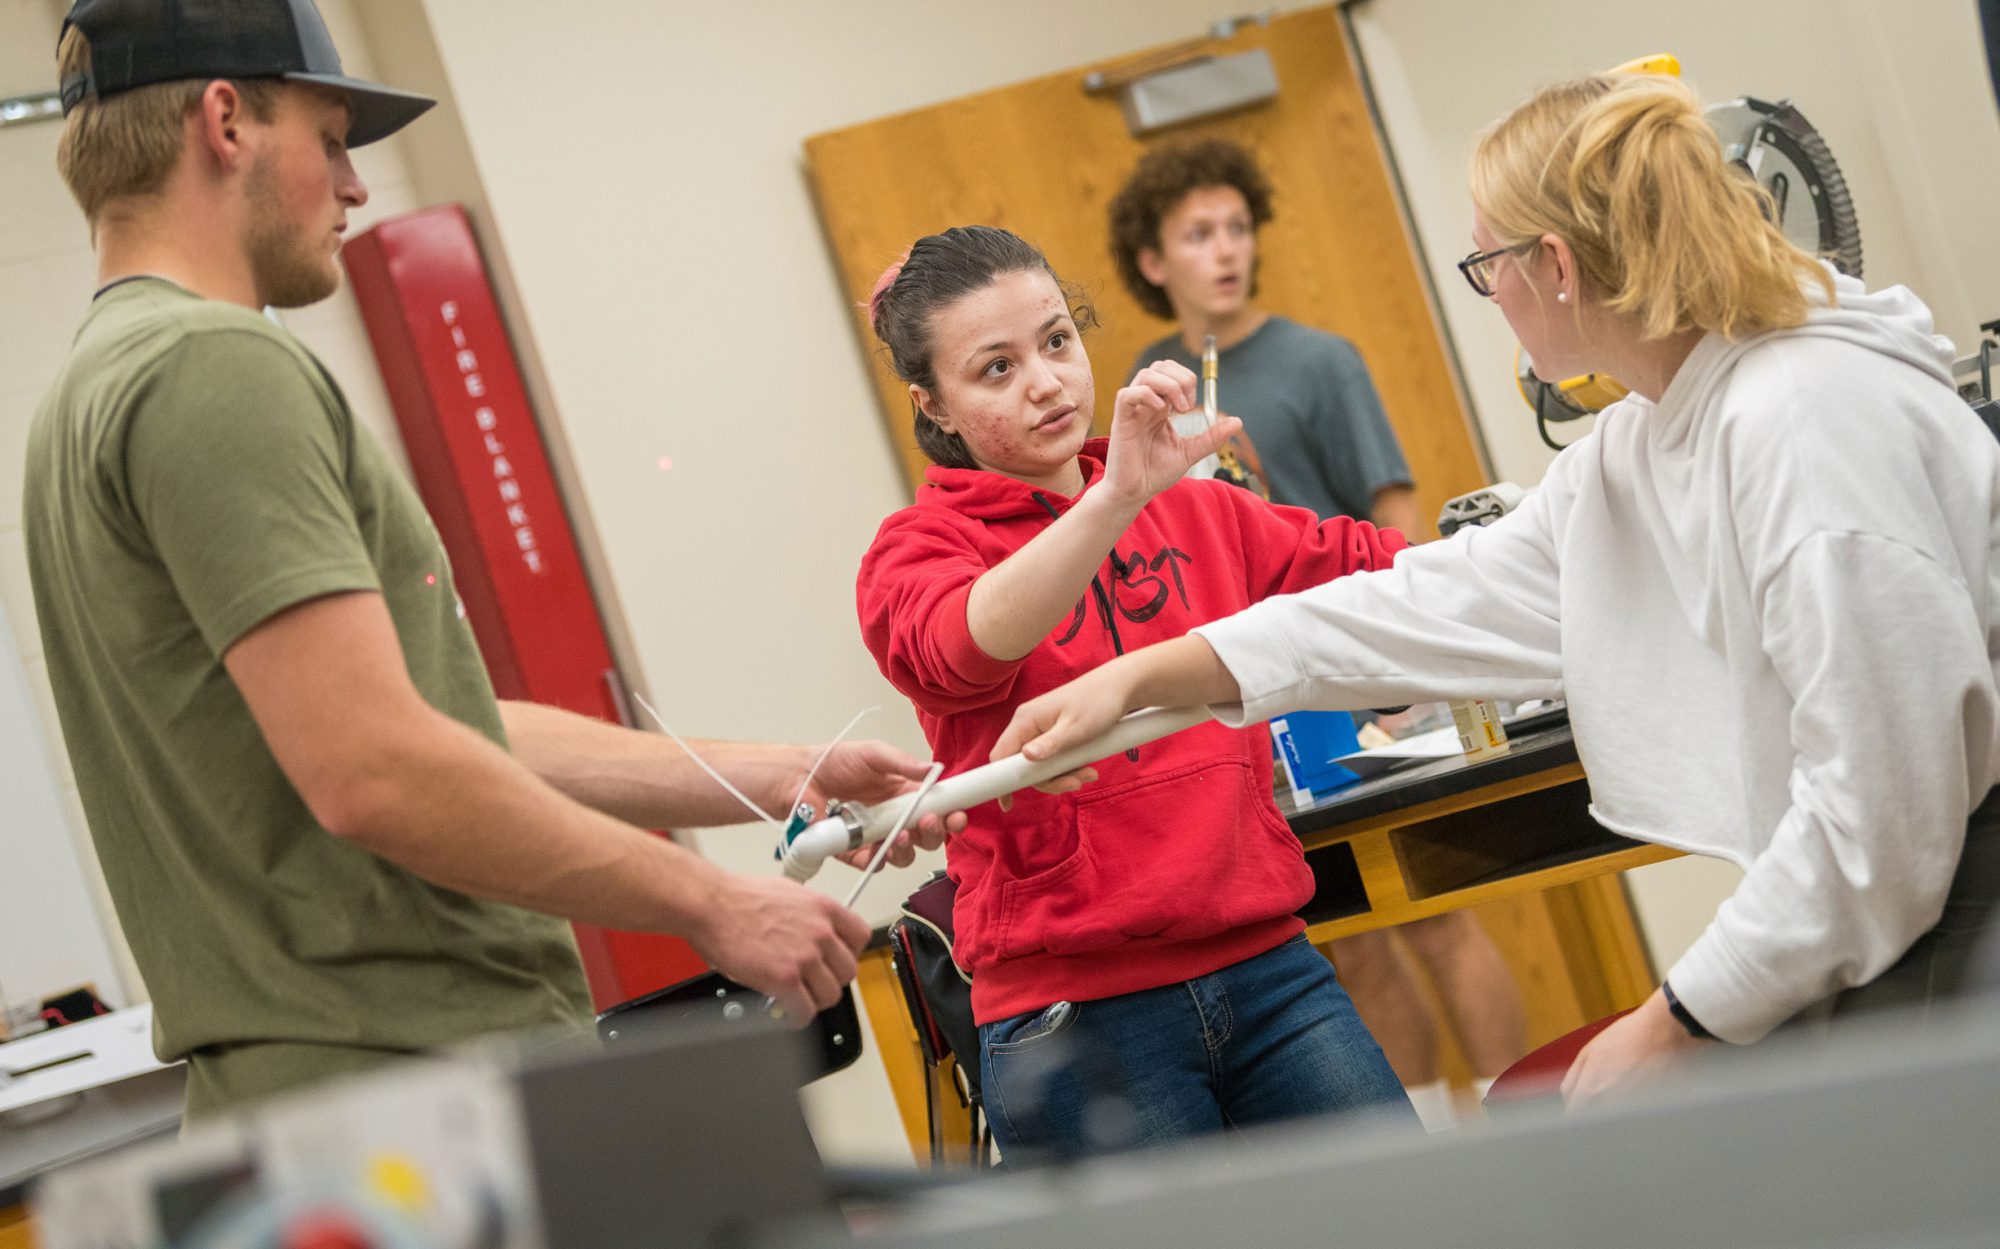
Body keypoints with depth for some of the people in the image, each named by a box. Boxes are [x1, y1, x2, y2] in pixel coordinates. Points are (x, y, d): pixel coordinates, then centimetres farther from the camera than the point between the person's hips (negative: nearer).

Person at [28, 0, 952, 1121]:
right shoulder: (216, 367, -12)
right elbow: (377, 773, -22)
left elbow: (449, 721, 19)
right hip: (412, 1098, -10)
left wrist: (787, 778, 15)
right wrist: (710, 903, -11)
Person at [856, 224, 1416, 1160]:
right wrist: (1116, 498, -34)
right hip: (1077, 1014, -4)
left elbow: (1363, 564, 24)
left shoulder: (1197, 509, 16)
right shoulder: (920, 549, 0)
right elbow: (963, 649, -23)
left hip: (1261, 960, 5)